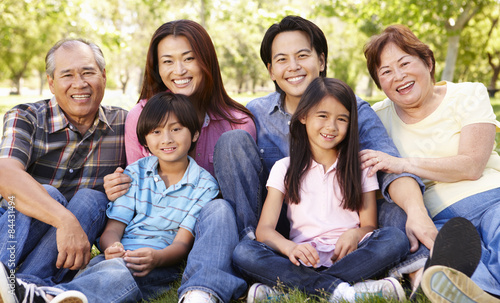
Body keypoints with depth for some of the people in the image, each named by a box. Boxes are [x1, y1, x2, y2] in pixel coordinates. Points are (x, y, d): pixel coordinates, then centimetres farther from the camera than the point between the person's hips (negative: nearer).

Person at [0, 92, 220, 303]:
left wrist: (157, 258, -26)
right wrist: (112, 248, -20)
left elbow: (182, 243, -2)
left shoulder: (205, 185, 6)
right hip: (119, 256, 4)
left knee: (119, 273, -39)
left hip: (161, 265, -4)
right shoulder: (135, 173, 15)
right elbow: (113, 227, 6)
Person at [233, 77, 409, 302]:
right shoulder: (285, 169, 9)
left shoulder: (360, 167, 13)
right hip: (304, 261, -1)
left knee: (395, 238, -28)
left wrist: (355, 234, -18)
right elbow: (264, 229, -2)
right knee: (243, 253, -25)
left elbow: (370, 225, 7)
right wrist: (290, 248, -25)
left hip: (347, 256, 1)